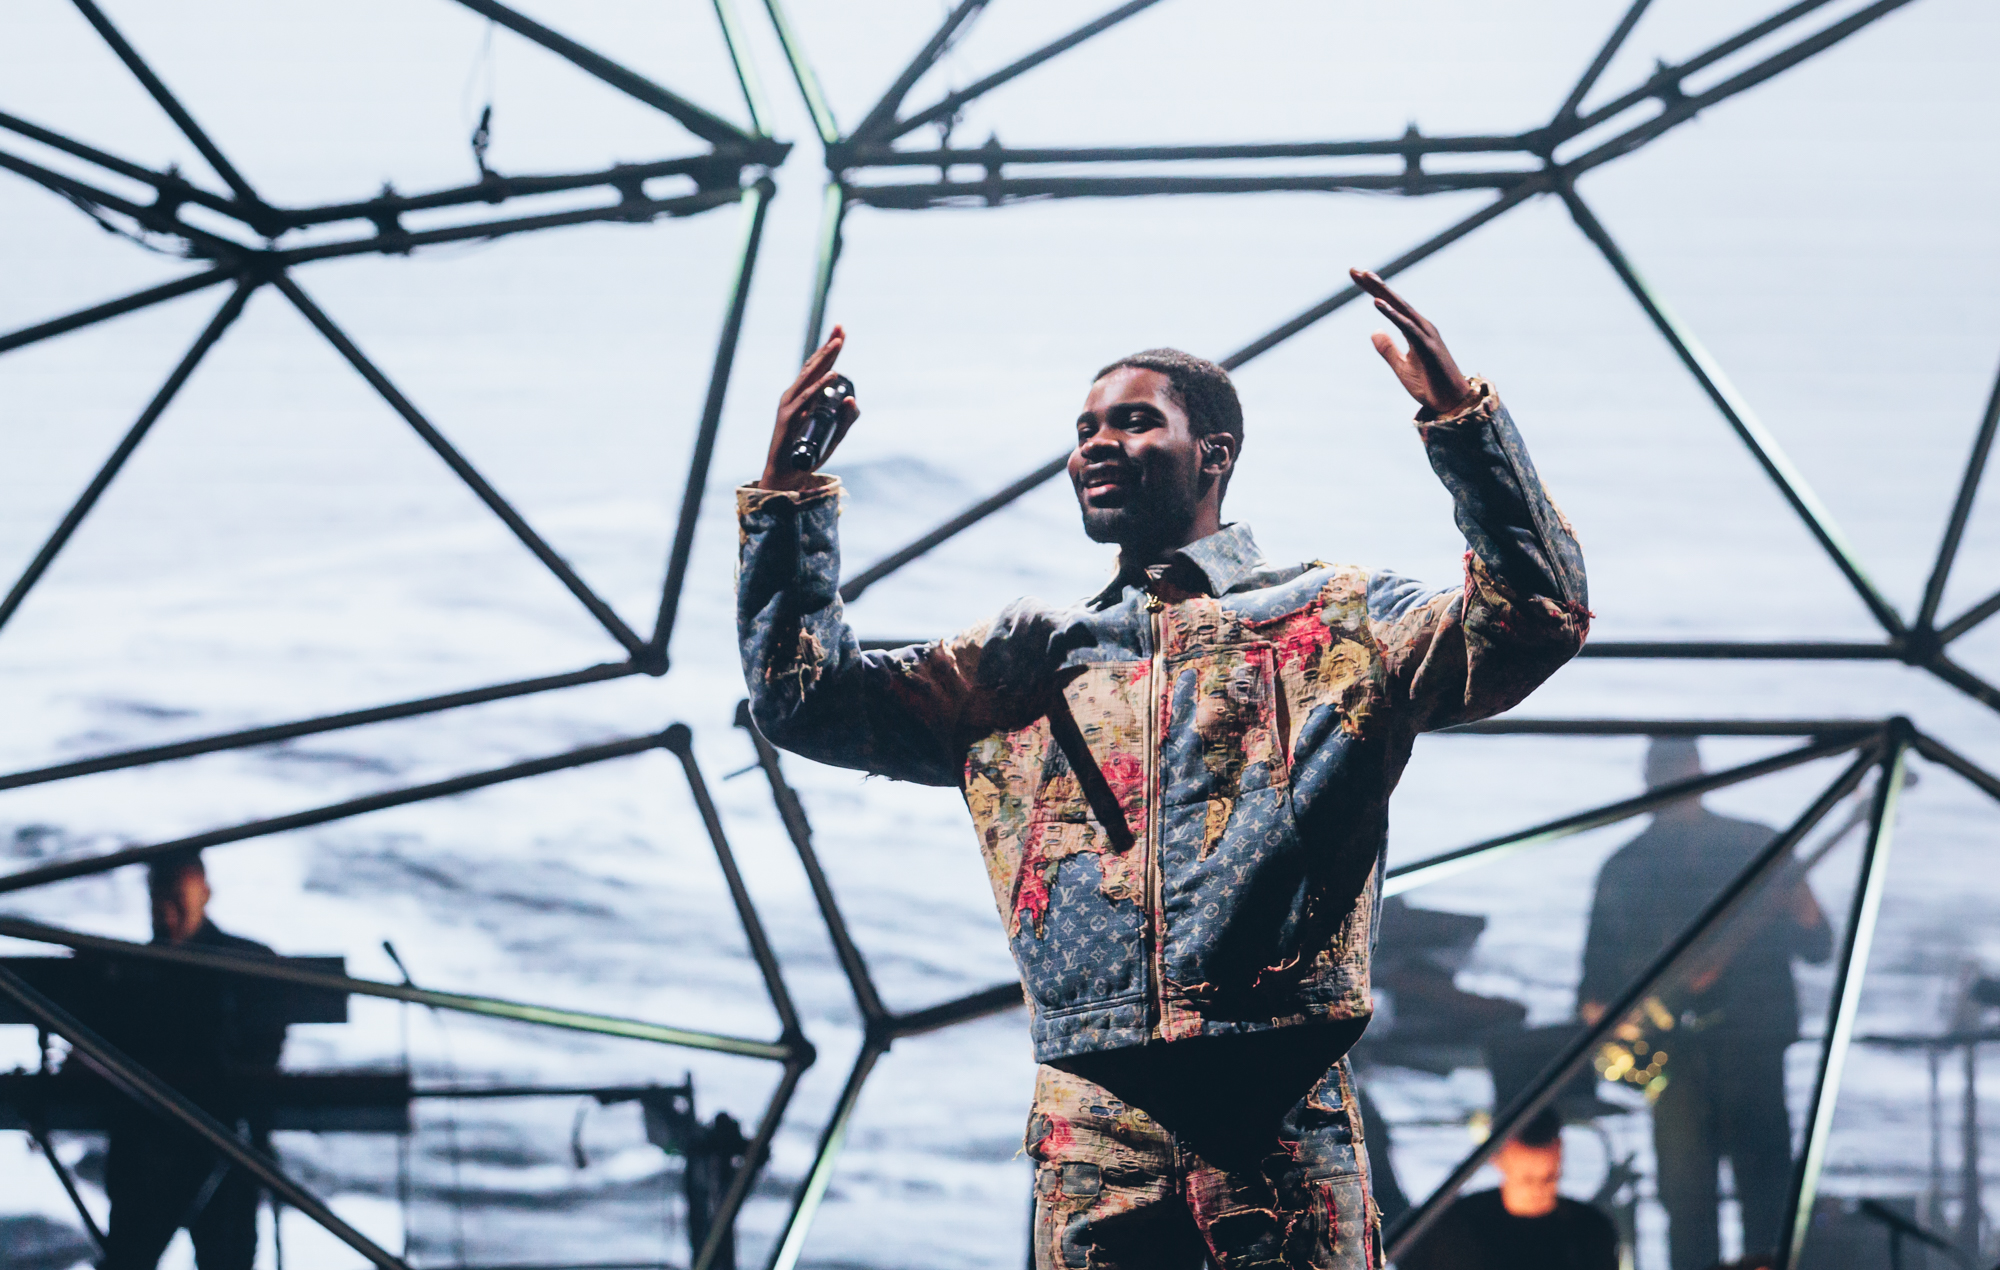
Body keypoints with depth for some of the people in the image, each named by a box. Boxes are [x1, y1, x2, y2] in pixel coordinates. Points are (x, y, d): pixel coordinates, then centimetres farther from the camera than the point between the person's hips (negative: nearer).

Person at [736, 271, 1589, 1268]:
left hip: (1278, 1111, -3)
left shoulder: (1334, 622, 12)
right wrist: (788, 493, 9)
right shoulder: (1027, 662, 22)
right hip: (1091, 1119, 3)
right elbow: (804, 697, 18)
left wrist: (1461, 419, -13)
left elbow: (1535, 619, -3)